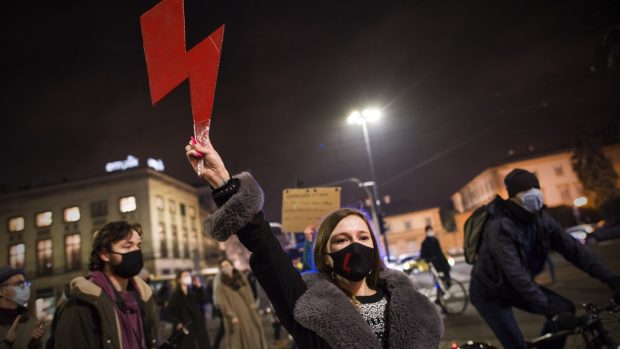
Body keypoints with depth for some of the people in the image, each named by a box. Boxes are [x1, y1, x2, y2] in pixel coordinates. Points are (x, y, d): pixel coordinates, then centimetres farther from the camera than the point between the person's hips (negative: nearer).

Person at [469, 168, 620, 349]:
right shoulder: (499, 227, -31)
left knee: (565, 308, -6)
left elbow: (572, 248, -10)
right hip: (490, 292, -7)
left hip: (515, 287, 7)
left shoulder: (540, 218, -9)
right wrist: (549, 309, -40)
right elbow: (516, 274, -37)